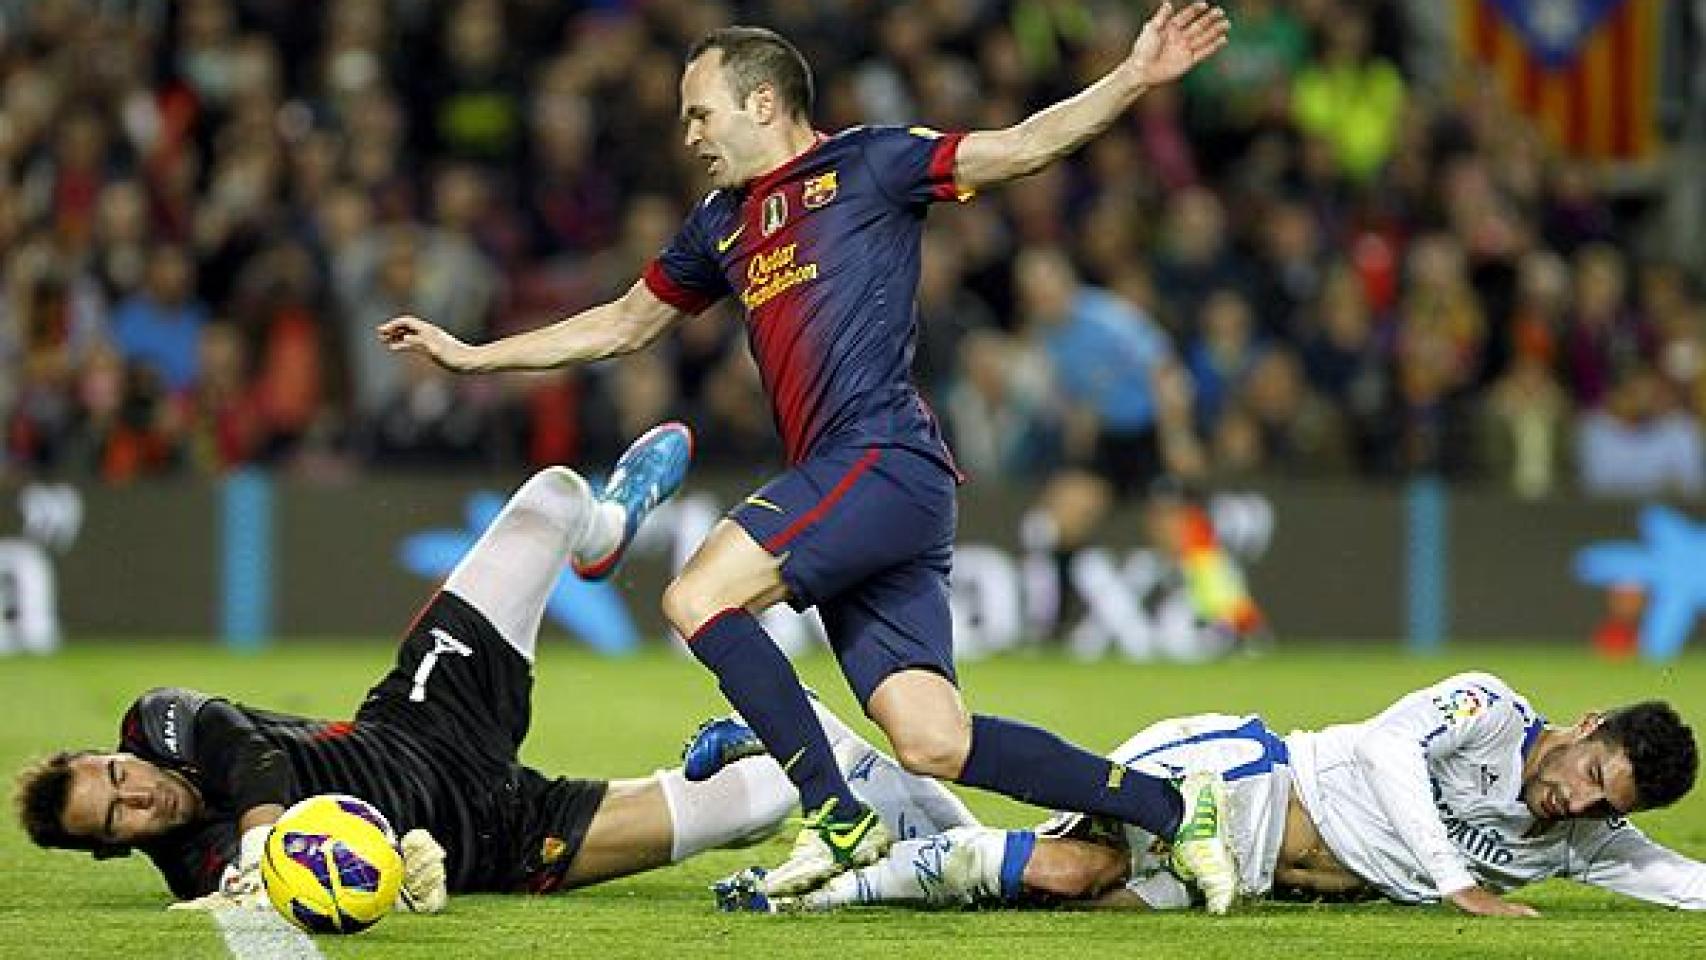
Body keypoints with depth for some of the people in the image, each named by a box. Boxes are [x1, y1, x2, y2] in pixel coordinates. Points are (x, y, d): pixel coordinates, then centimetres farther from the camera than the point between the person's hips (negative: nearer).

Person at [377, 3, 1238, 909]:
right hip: (845, 486, 7)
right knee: (935, 745, -5)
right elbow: (623, 323, 36)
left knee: (698, 597, -18)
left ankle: (837, 817, -13)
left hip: (883, 460, -7)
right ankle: (1170, 808, 3)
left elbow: (1024, 147, -3)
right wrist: (471, 355, 36)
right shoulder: (721, 224, 25)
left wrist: (1134, 78, -16)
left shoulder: (865, 165, 4)